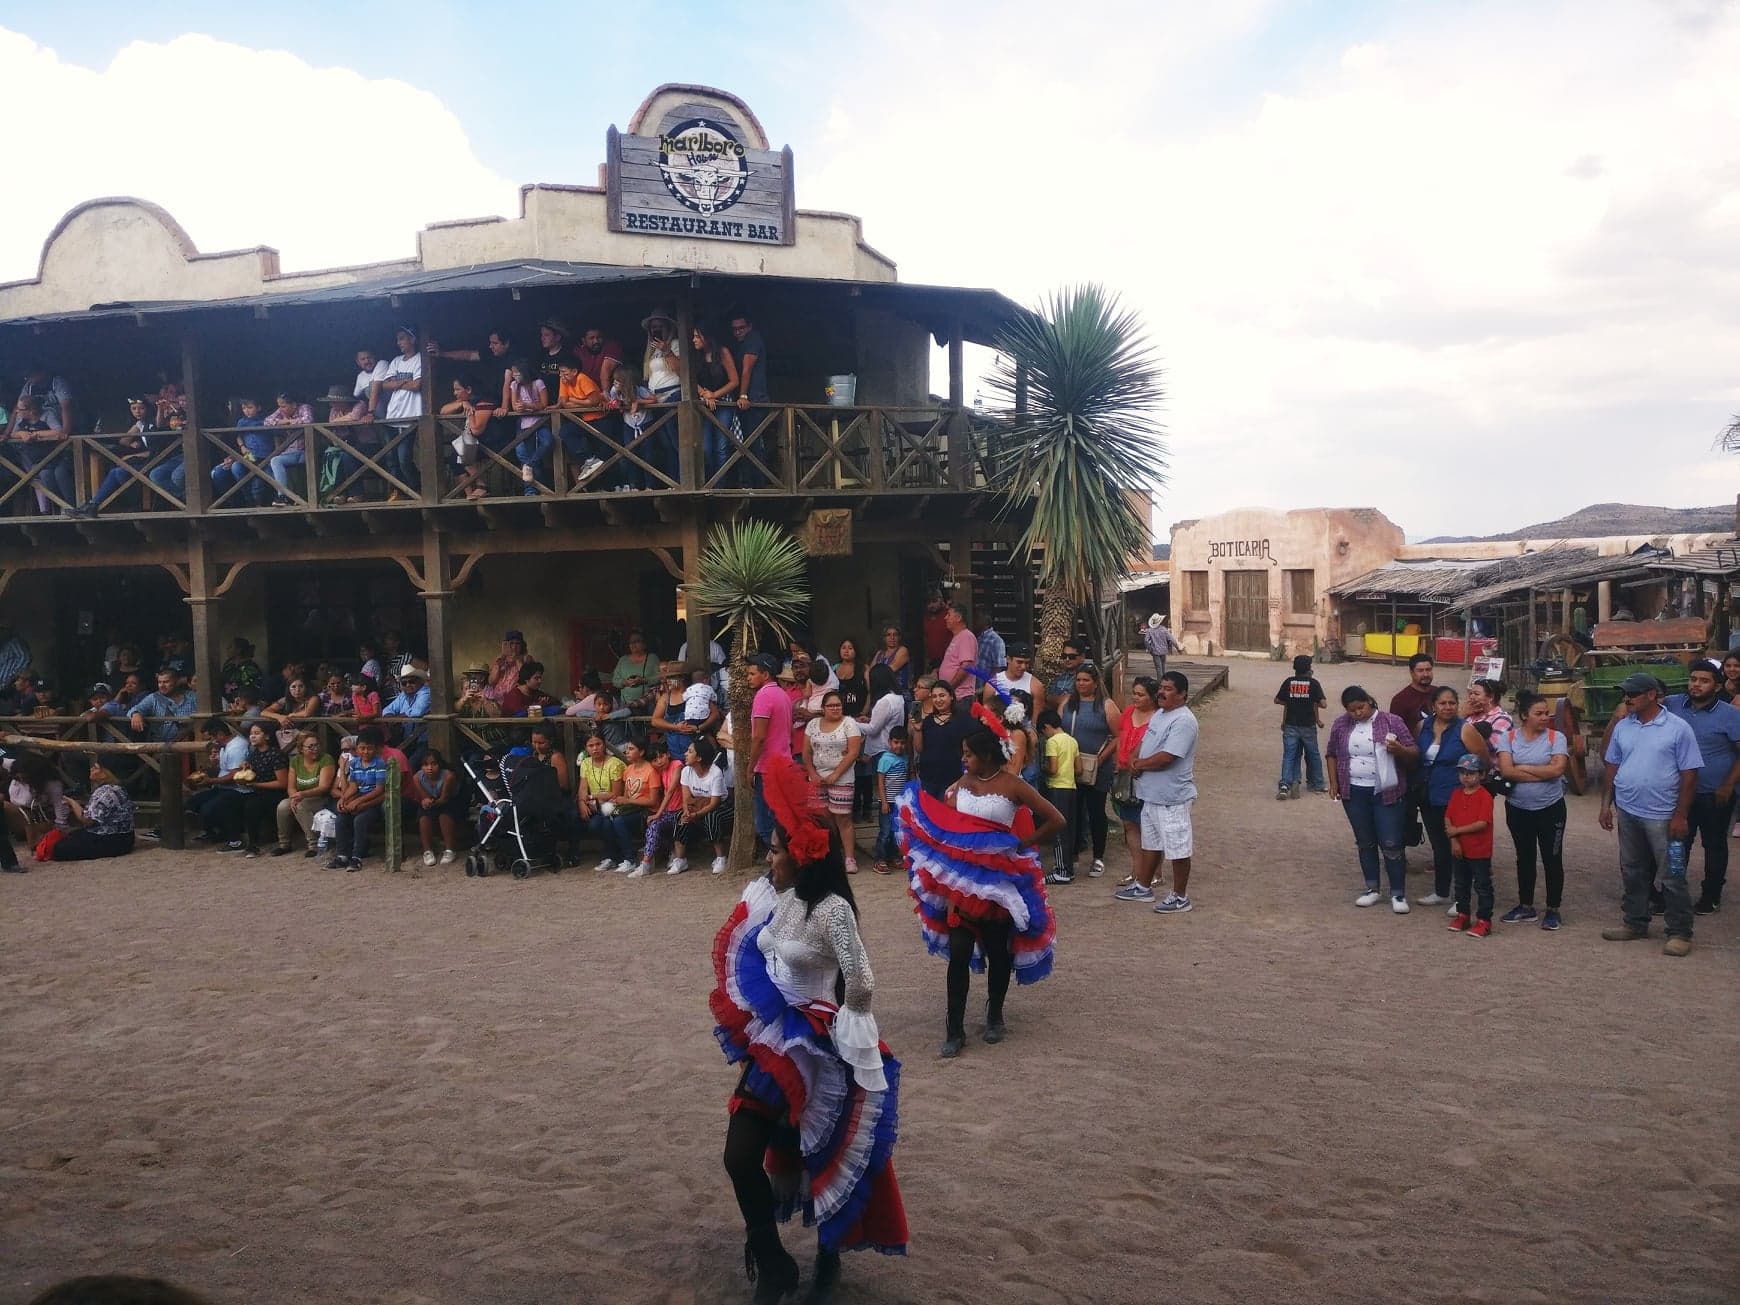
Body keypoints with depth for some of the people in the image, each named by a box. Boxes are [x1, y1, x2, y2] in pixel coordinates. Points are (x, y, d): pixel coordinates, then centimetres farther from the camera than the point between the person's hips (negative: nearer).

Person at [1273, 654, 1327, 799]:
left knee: (1289, 756, 2)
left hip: (1291, 725, 1)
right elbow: (1322, 703, -12)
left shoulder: (1289, 682, -2)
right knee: (1313, 755, 15)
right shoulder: (1313, 683, -7)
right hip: (1308, 726, -1)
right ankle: (1317, 784, 27)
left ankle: (1285, 784, -13)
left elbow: (1277, 700, 1)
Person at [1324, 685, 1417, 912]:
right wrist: (1334, 783, 6)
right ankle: (1373, 889, 22)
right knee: (1365, 842, 12)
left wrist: (1399, 749, -25)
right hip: (1354, 793, 3)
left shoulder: (1392, 721, -6)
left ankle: (1398, 894, 6)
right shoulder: (1341, 724, 3)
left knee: (1391, 844, -4)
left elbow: (1414, 753, -4)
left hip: (1386, 793, -3)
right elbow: (1332, 754, 14)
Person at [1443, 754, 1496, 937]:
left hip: (1480, 851, -6)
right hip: (1459, 850, 6)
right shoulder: (1457, 794, 5)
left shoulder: (1485, 797, -14)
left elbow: (1482, 823, -22)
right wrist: (1453, 840, -11)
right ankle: (1462, 915, 29)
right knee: (1461, 884, 17)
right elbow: (1448, 819, 2)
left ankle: (1484, 920, 9)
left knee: (1482, 886, 3)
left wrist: (1457, 830, -18)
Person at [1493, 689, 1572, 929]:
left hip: (1550, 808, -2)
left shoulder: (1556, 738, -6)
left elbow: (1558, 769, -19)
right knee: (1524, 857, 14)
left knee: (1552, 859, 6)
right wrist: (1543, 773, -17)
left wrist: (1523, 768, -14)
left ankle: (1553, 910, 17)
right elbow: (1506, 771, -16)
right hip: (1518, 809, 2)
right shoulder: (1508, 737, -4)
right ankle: (1526, 906, 27)